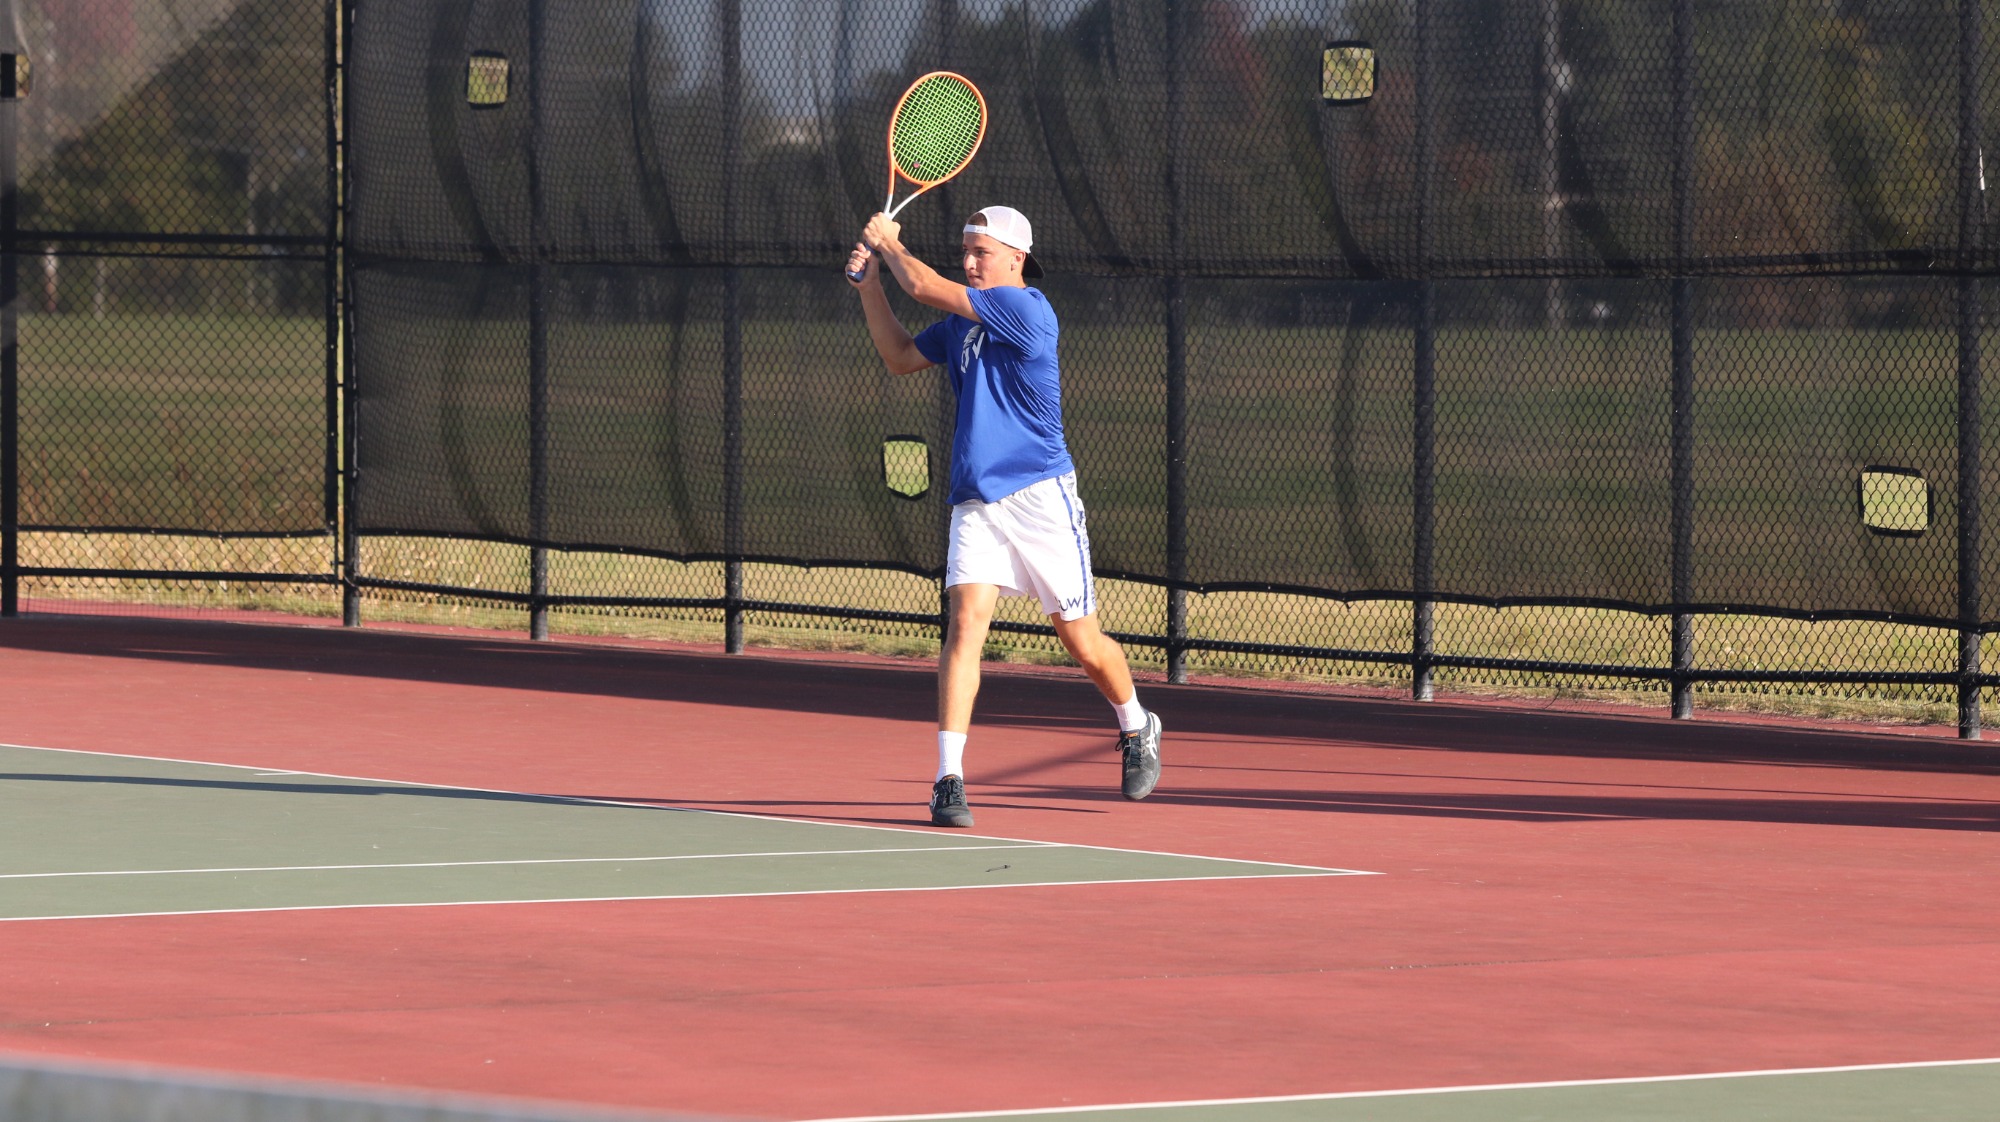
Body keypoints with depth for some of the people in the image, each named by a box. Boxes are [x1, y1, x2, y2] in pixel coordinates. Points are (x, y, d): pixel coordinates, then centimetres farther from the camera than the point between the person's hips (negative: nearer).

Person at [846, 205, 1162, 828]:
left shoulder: (1026, 309, -14)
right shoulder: (961, 323, 11)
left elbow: (928, 289, -16)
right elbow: (901, 358, 26)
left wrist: (890, 243, 1)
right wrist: (870, 284, 16)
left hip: (1040, 496, -5)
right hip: (976, 500, 5)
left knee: (1083, 642, 6)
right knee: (966, 621, -14)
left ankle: (1137, 730, 36)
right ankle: (949, 781, -18)